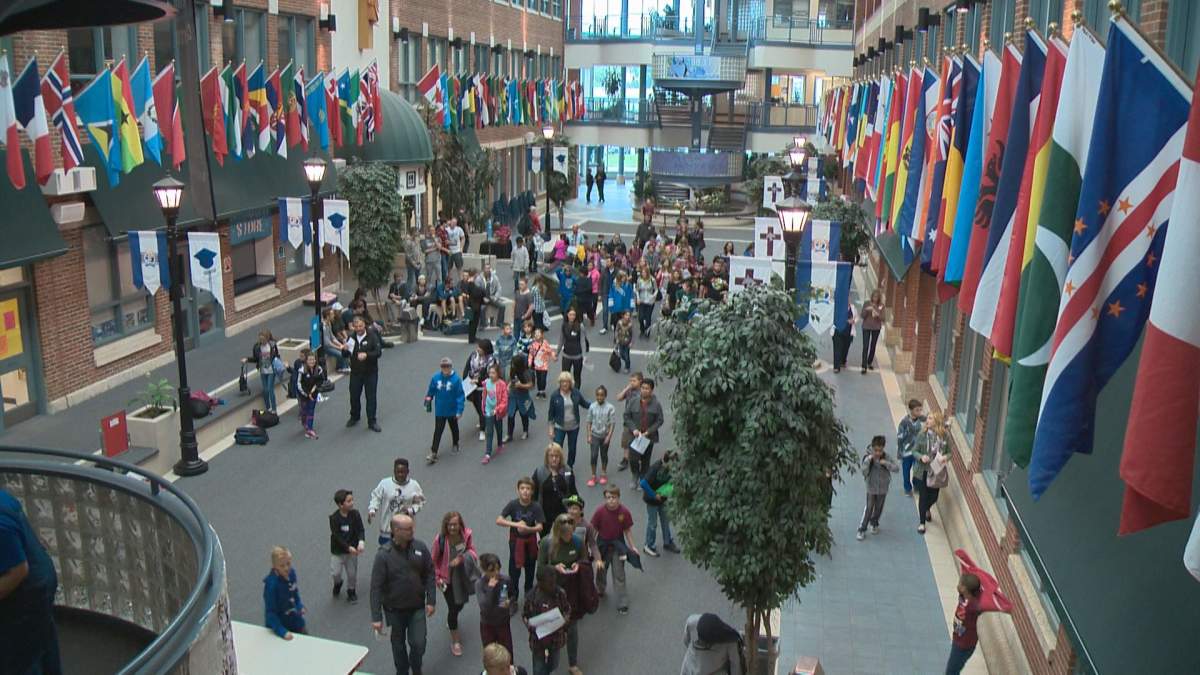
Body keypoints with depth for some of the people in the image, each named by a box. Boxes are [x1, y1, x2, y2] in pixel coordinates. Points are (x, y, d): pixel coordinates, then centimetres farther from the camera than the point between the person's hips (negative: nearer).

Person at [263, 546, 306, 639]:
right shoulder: (271, 583, -28)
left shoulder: (291, 573, -11)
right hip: (279, 625, -6)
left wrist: (300, 607, -5)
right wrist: (282, 632, -28)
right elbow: (270, 612, -24)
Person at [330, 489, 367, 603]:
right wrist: (348, 547, -26)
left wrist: (361, 542, -29)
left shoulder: (355, 514, -10)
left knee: (352, 573, 9)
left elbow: (361, 530, -10)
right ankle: (337, 584, 36)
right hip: (337, 551, -2)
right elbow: (337, 536, -18)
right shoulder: (334, 518, -17)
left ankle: (351, 591, 34)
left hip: (352, 550, 2)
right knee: (335, 573, 1)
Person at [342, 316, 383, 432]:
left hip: (371, 372, -3)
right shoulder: (351, 338, 1)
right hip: (355, 372, 3)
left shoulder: (372, 337, -9)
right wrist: (345, 350, -19)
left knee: (371, 397, 2)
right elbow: (344, 355, 4)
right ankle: (354, 417, 35)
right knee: (354, 396, 13)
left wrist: (366, 355, -34)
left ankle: (372, 422, 12)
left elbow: (378, 352, -17)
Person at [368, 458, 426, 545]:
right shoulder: (384, 483, -7)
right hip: (387, 528, 0)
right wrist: (372, 510, -20)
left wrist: (410, 510, -17)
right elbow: (375, 497, -3)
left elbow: (420, 502, 1)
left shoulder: (414, 485, -5)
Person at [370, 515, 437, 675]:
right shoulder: (384, 555, -19)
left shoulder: (420, 547, -10)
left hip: (417, 607, 2)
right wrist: (376, 617, -18)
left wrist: (431, 600, -4)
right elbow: (376, 587, -17)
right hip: (394, 609, -1)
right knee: (398, 644, 16)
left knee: (419, 644, 1)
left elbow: (430, 574, 0)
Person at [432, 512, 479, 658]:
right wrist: (438, 578, -10)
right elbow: (434, 561, -10)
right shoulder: (440, 539, -22)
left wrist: (462, 557, -25)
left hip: (462, 576, 3)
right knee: (453, 607, 2)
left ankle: (451, 620, 55)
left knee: (460, 604, 19)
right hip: (447, 578, -3)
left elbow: (473, 552, -6)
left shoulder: (466, 535, -15)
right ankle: (455, 641, 20)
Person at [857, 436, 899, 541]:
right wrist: (867, 461, -33)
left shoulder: (886, 457, -12)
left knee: (878, 508, 17)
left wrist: (886, 463, -33)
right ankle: (862, 530, 9)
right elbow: (864, 473, -20)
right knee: (868, 509, -2)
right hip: (871, 488, -2)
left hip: (883, 488, 2)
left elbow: (896, 469, -18)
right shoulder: (868, 457, -16)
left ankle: (874, 524, 42)